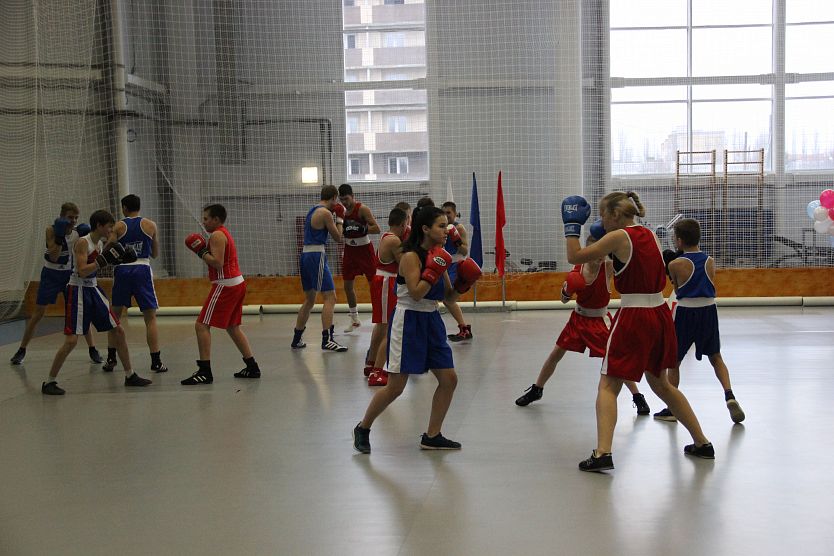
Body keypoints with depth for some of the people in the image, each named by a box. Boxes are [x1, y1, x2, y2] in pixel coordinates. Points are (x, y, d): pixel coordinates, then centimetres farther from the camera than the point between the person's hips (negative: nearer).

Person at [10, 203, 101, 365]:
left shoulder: (78, 232, -5)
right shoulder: (51, 230, -14)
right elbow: (53, 257, -23)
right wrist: (59, 236, -32)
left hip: (70, 275, 2)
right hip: (51, 274, -2)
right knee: (38, 313, 0)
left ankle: (93, 350, 4)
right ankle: (22, 350, 12)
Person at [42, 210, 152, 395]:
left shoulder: (101, 243, 7)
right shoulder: (82, 243, -16)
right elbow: (82, 271, -24)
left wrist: (120, 259, 8)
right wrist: (104, 259, -26)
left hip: (93, 290, 8)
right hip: (78, 291, -8)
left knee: (118, 330, 7)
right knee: (71, 340, -12)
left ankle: (130, 375, 18)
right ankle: (49, 382, 1)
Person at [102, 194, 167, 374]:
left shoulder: (118, 226, 2)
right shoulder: (150, 225, 5)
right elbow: (155, 254, 13)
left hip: (122, 270, 1)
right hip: (142, 270, -1)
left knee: (115, 317, 16)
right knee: (150, 318, 4)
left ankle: (111, 359, 17)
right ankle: (156, 362, -1)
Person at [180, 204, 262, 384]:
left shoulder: (217, 235, -11)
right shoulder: (225, 233, 20)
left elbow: (217, 263, -22)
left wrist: (201, 251, -11)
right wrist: (204, 250, 12)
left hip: (225, 285, -10)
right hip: (237, 283, 10)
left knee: (201, 325, -9)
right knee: (232, 327, 19)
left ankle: (205, 372, -12)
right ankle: (252, 367, 19)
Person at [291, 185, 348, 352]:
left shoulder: (312, 211, 18)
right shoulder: (326, 213, -9)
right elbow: (338, 237, -3)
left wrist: (335, 219, 22)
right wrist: (340, 219, 11)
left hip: (305, 255, 9)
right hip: (316, 256, -9)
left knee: (309, 300, 18)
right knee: (330, 297, -9)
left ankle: (296, 340, 22)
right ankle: (327, 340, -15)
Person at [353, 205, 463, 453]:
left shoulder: (438, 254, 7)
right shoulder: (411, 256, -16)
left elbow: (447, 294, 12)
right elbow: (416, 293, -25)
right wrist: (433, 270, -25)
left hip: (431, 320, 8)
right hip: (408, 322, -8)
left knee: (449, 379, 4)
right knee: (395, 387, -3)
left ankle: (432, 436, 16)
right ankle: (363, 428, 18)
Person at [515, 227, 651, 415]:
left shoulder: (608, 267, -15)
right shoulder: (577, 270, -9)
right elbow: (565, 300, -1)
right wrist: (566, 291, -23)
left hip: (598, 322, -3)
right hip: (578, 318, 3)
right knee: (555, 354, 9)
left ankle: (638, 398, 6)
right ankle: (536, 390, 27)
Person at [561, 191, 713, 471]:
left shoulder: (618, 237, -10)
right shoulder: (650, 234, 10)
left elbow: (575, 257, -6)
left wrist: (572, 224, 5)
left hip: (633, 317, -7)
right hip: (660, 314, 7)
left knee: (607, 386, -1)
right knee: (660, 383, 24)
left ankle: (602, 453, -14)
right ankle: (702, 443, 28)